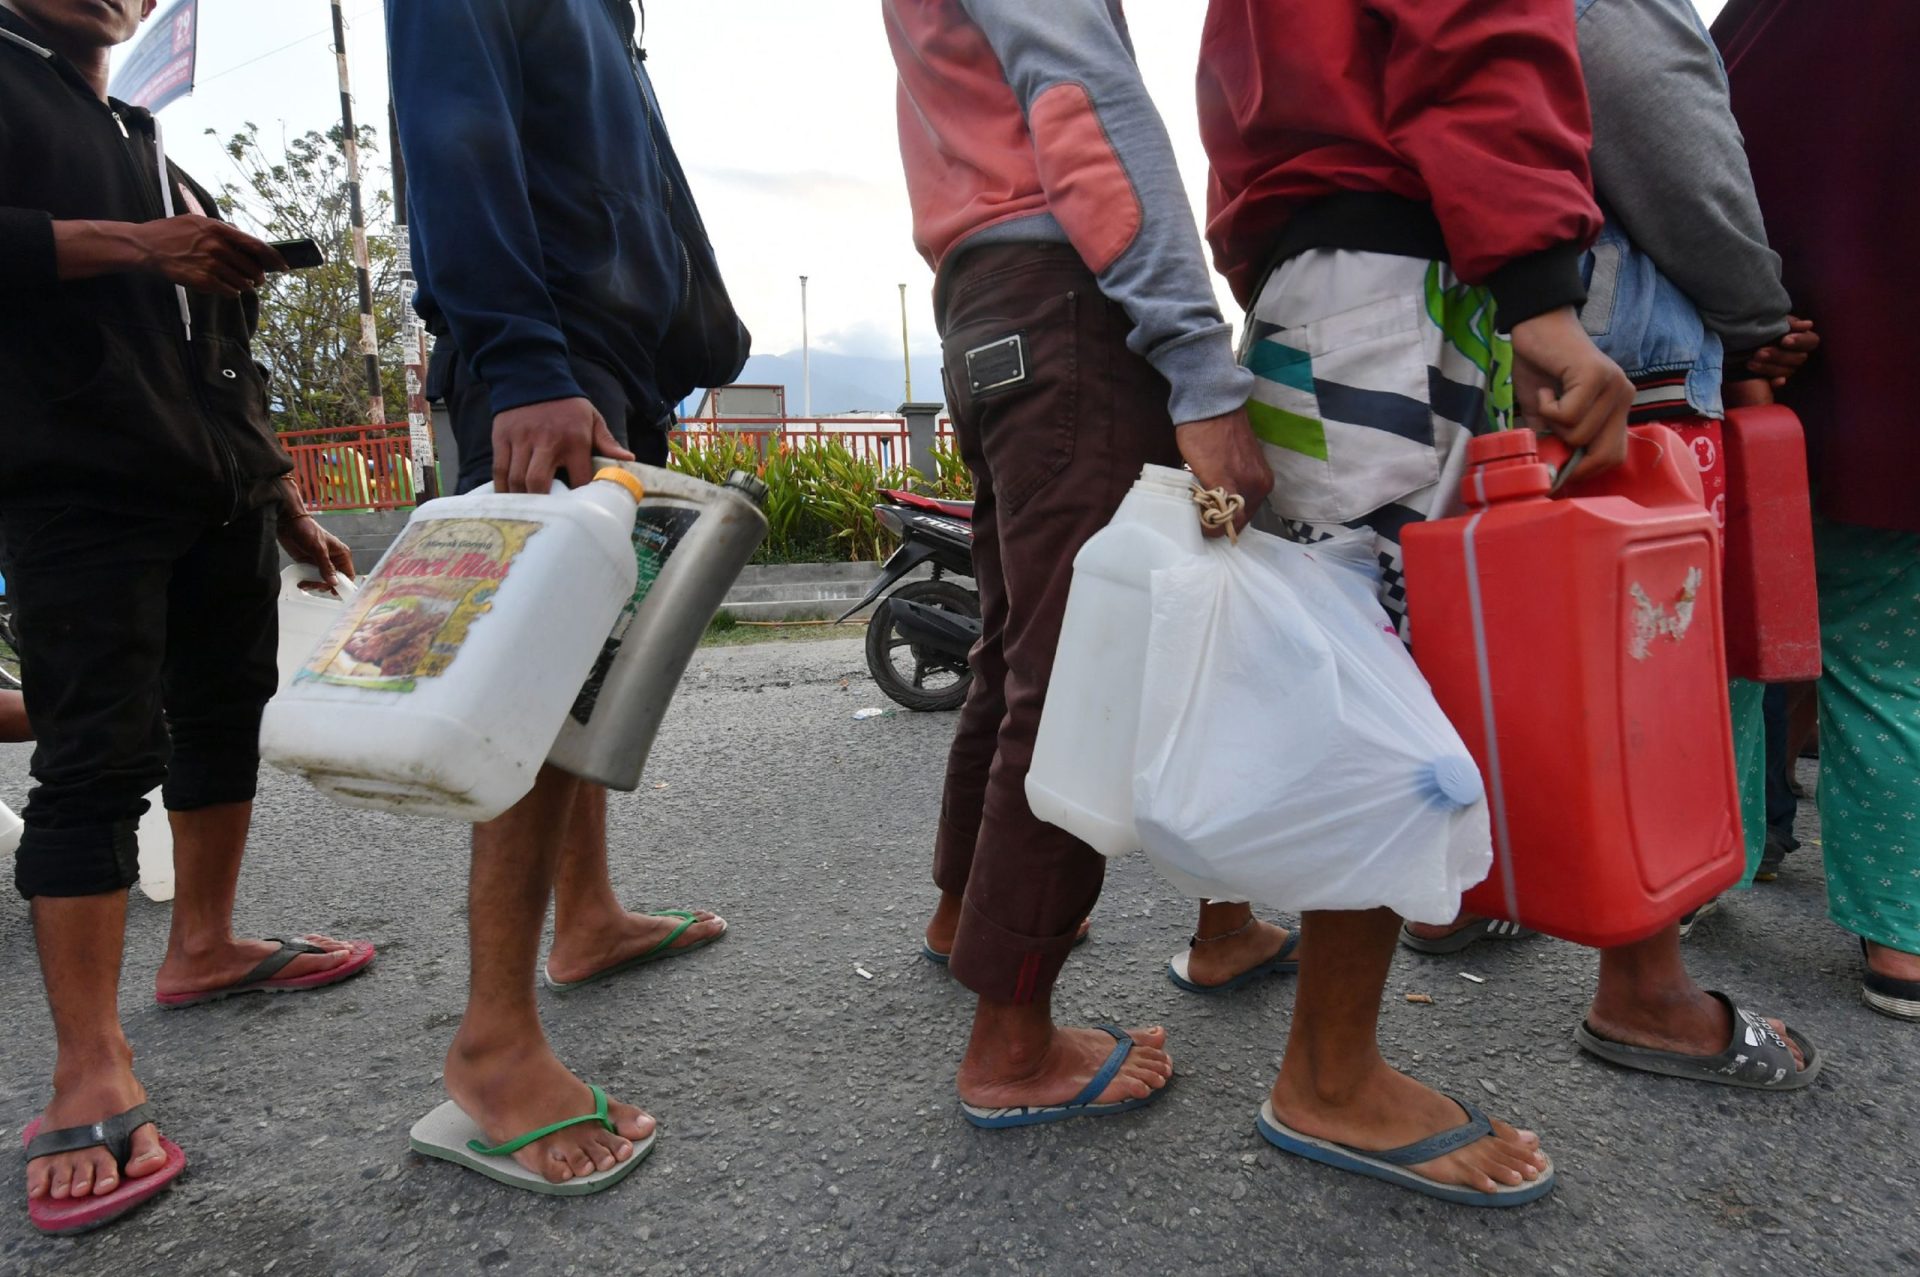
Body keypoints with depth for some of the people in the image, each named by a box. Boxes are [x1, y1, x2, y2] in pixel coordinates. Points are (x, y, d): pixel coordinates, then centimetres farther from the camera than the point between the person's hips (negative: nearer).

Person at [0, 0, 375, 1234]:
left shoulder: (155, 149, 26)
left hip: (223, 499, 8)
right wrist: (126, 246, -16)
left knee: (228, 716, 9)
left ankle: (204, 944, 23)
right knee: (100, 755, -12)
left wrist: (288, 500, 21)